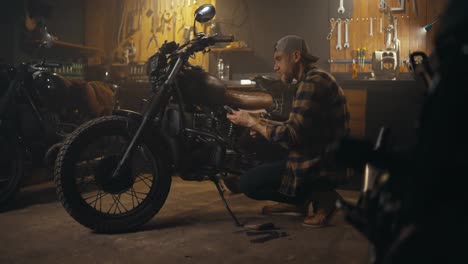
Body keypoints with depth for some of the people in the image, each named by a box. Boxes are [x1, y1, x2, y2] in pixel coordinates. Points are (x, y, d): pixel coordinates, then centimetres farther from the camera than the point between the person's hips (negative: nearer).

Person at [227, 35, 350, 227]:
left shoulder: (312, 83, -19)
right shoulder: (315, 78, 14)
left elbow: (291, 137, -25)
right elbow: (297, 128, 15)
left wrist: (251, 123, -13)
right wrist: (261, 123, 6)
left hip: (322, 166, -11)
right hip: (323, 158, 11)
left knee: (247, 183, -9)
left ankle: (318, 196, -6)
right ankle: (301, 200, 14)